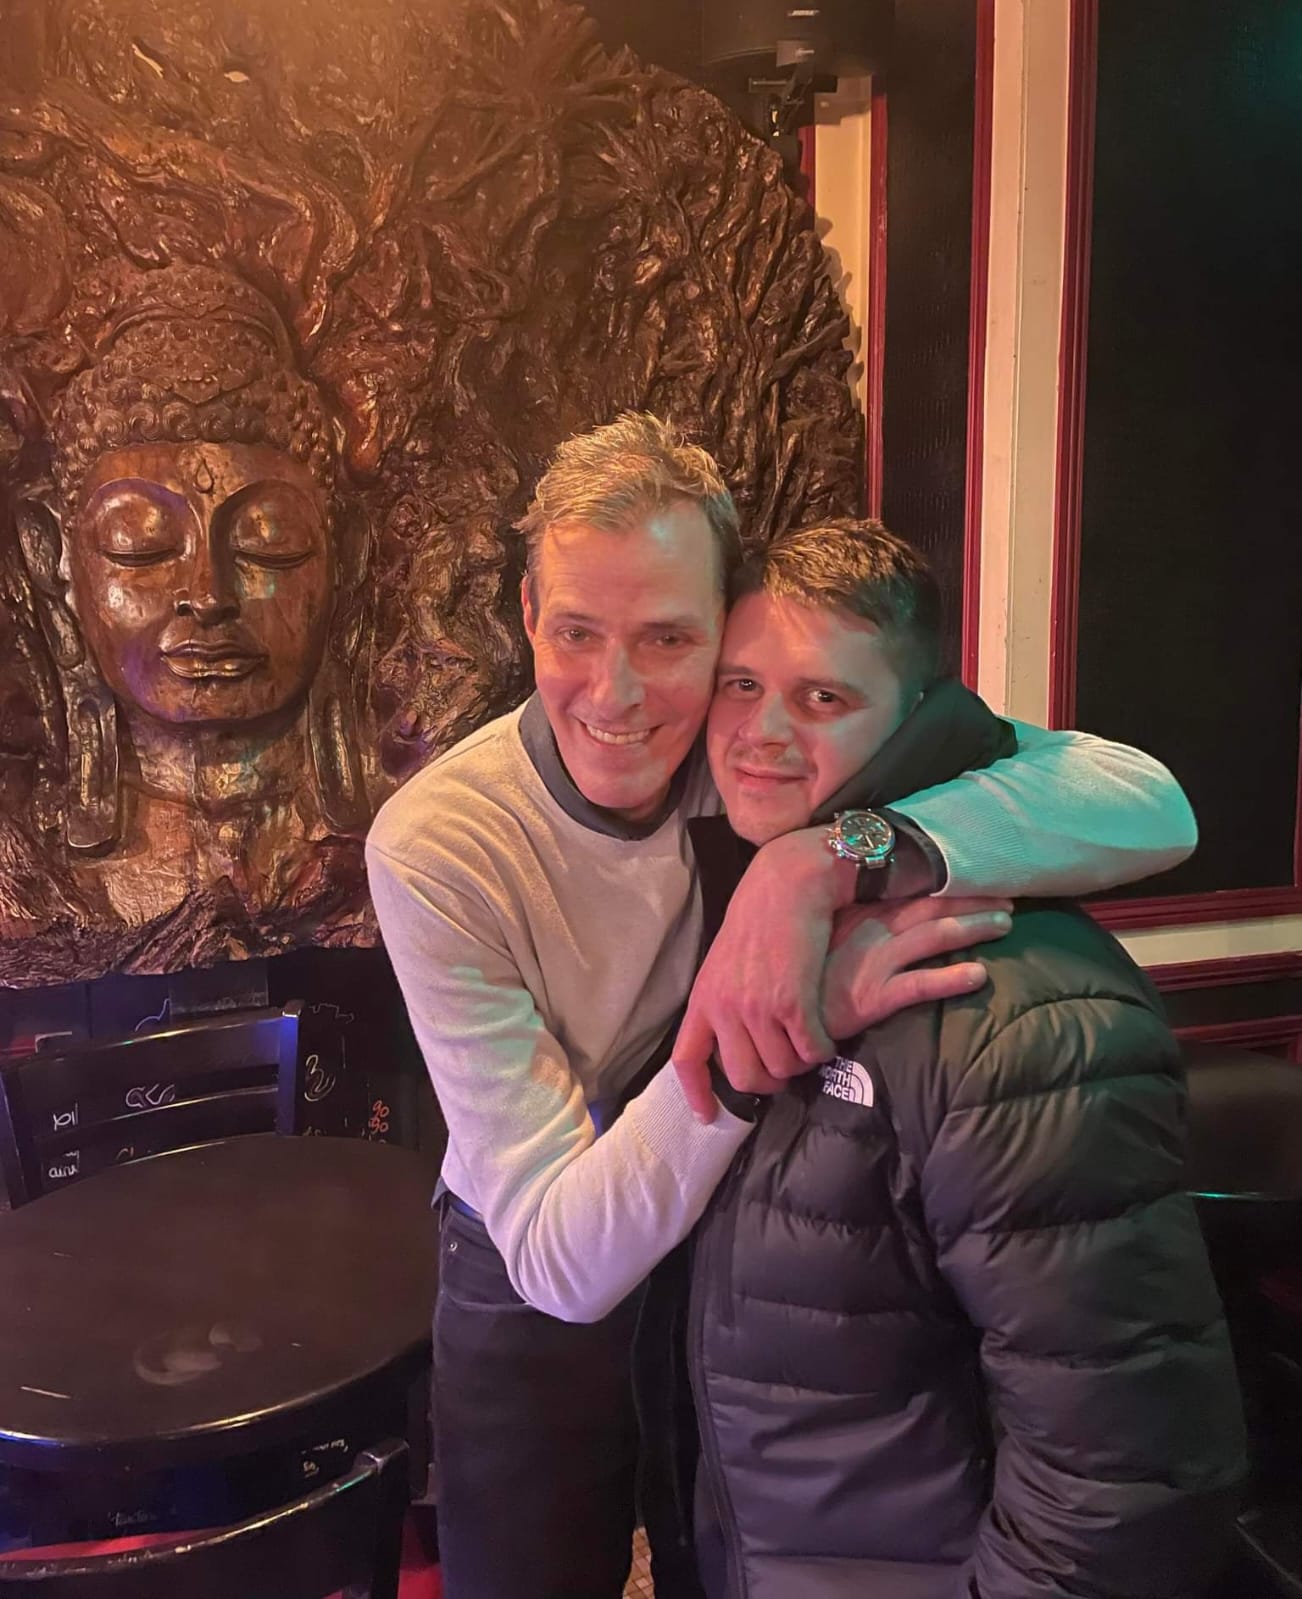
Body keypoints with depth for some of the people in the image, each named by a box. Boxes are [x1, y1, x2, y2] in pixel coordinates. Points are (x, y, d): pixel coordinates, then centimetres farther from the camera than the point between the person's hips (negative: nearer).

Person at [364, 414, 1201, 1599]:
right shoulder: (434, 848, -27)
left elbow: (1154, 806, -32)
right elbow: (561, 1256, -30)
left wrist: (826, 860, -45)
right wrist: (791, 1028, -44)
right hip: (543, 1299, -1)